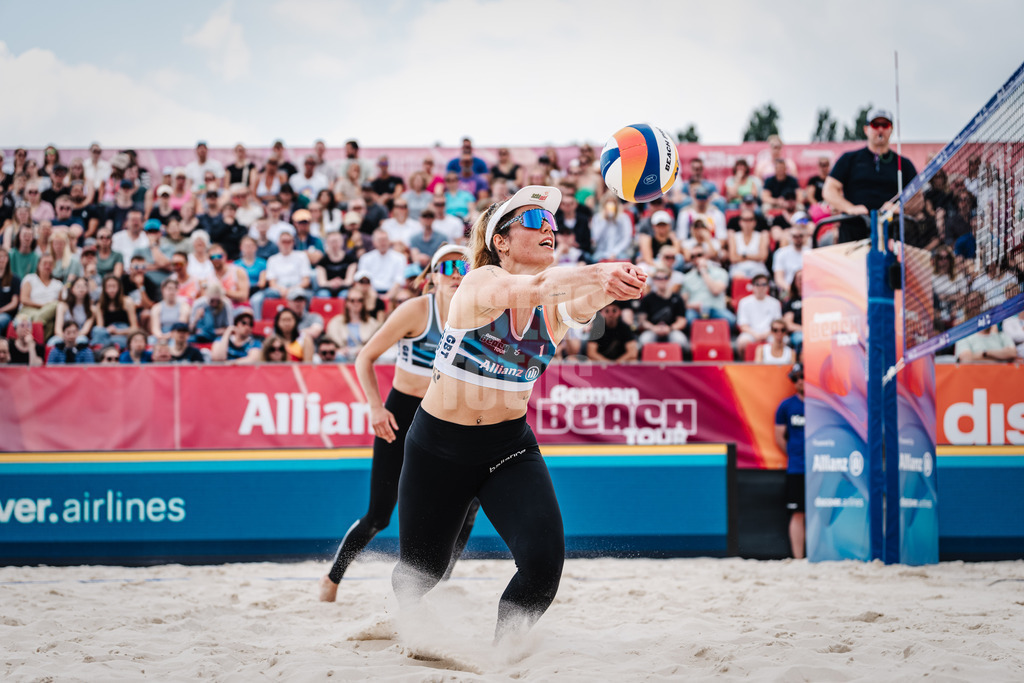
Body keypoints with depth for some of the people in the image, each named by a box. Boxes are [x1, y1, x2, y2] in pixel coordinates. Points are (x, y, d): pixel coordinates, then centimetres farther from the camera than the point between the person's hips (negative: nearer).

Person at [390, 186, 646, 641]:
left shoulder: (556, 306, -7)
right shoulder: (482, 283, -19)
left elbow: (587, 300, -32)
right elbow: (527, 288, -42)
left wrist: (614, 286, -57)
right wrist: (600, 271, -60)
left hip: (510, 448, 3)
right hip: (438, 446, -3)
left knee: (544, 560, -19)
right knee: (420, 572, 13)